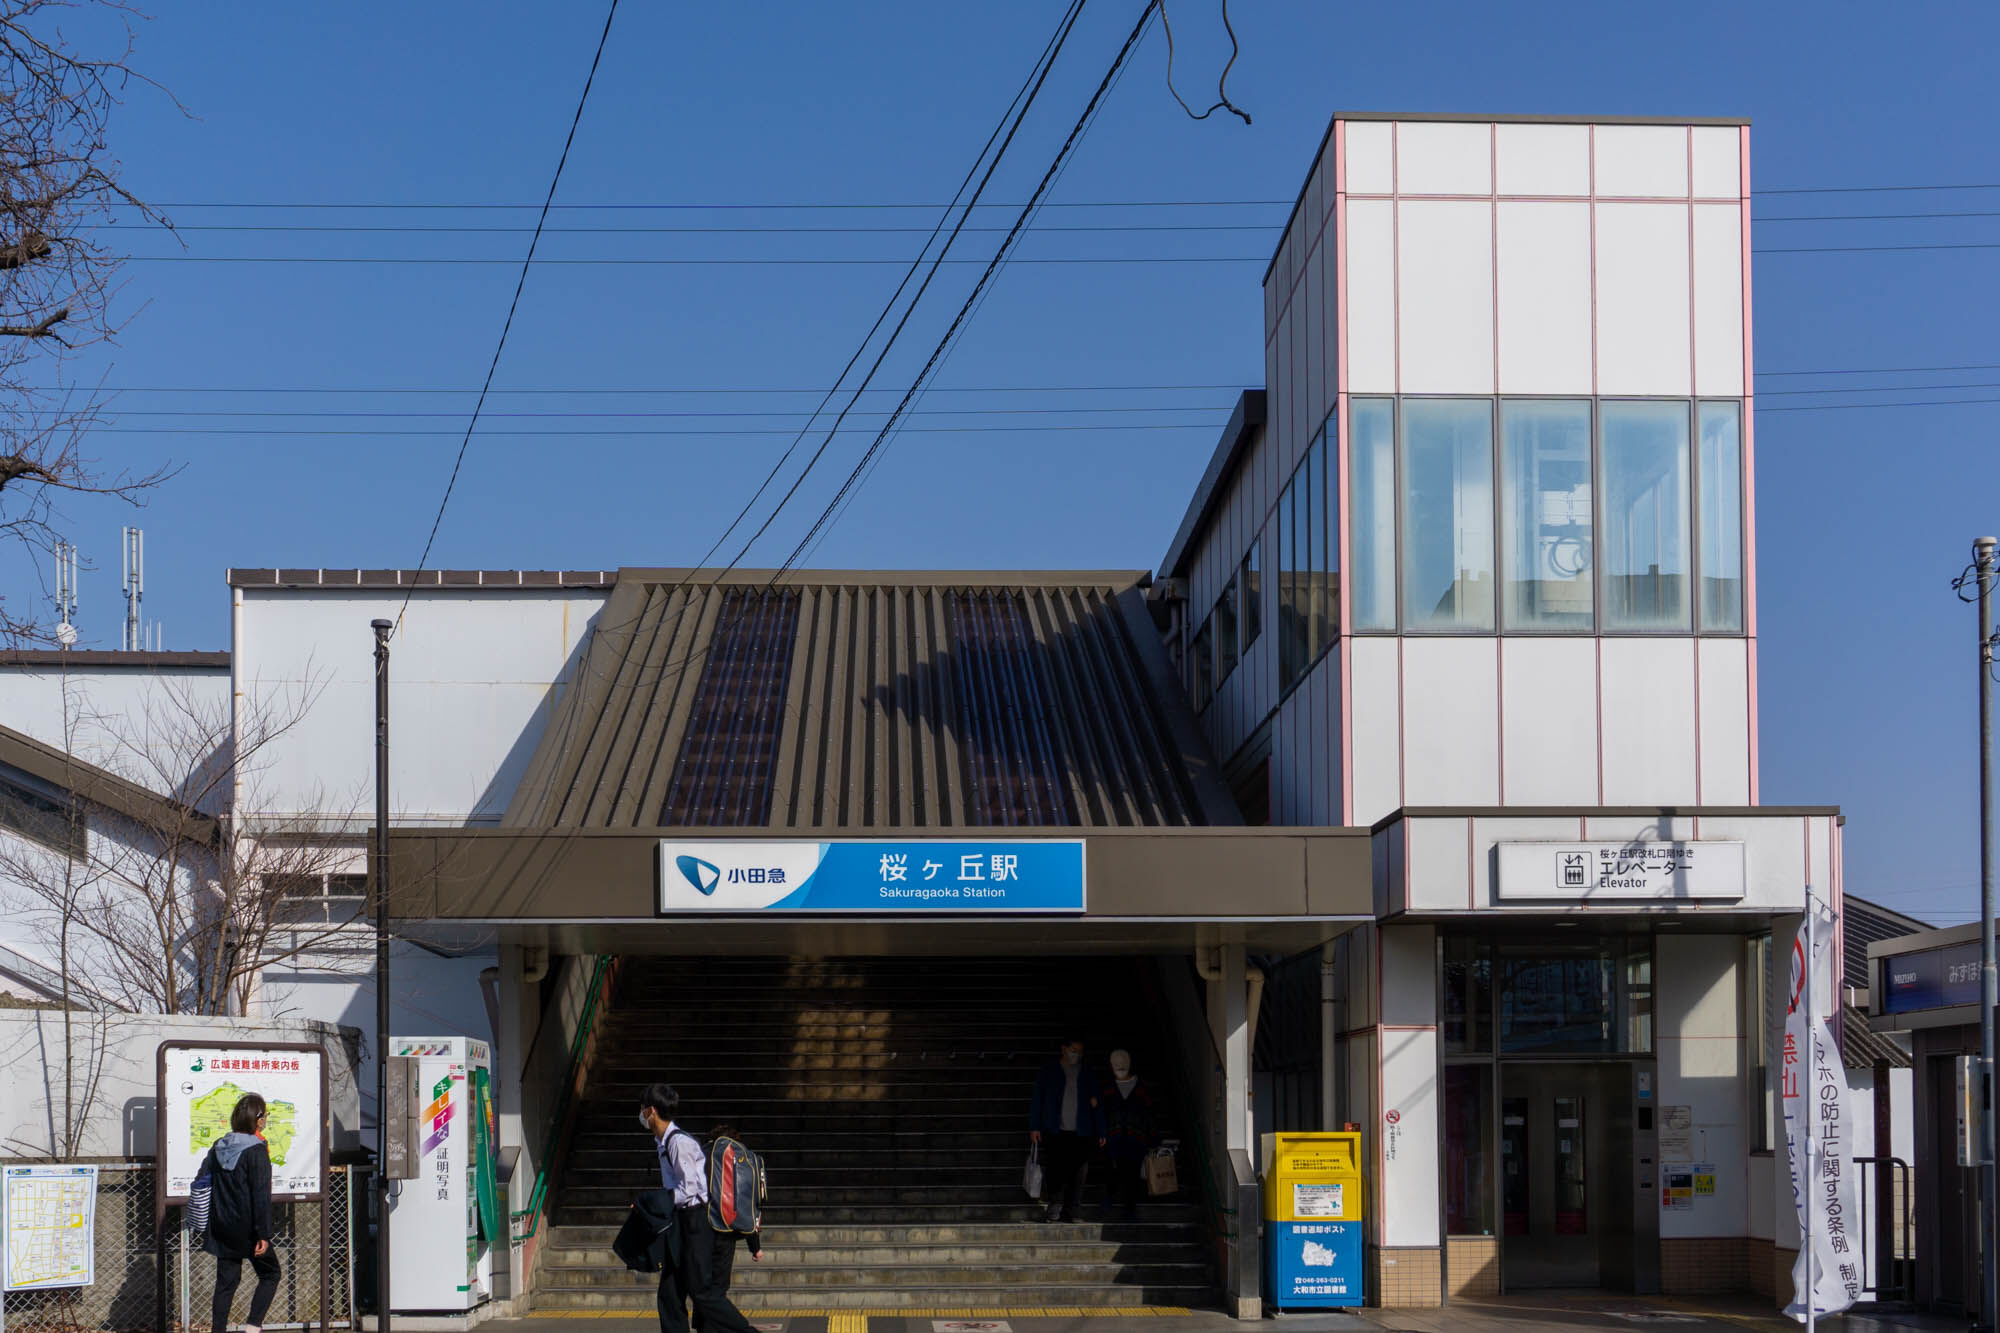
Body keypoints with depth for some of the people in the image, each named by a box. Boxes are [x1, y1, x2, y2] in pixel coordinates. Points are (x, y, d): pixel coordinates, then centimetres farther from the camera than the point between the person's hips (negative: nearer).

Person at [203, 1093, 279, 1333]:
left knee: (225, 1282, 12)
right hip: (247, 1229, -6)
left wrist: (208, 1226, 20)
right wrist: (263, 1234, -16)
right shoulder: (256, 1151, -15)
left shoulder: (217, 1147, 5)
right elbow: (261, 1196, -18)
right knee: (270, 1273, 11)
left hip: (222, 1230, 6)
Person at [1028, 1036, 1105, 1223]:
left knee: (1076, 1174, -1)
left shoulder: (1088, 1076, 17)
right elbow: (1037, 1100, 8)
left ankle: (1071, 1211, 4)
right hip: (1055, 1131, -2)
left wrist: (1100, 1132, 9)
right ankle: (1055, 1205, -14)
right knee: (1055, 1169, -14)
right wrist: (1034, 1127, -2)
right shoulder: (1048, 1073, 10)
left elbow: (1097, 1106, 17)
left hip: (1080, 1133, 2)